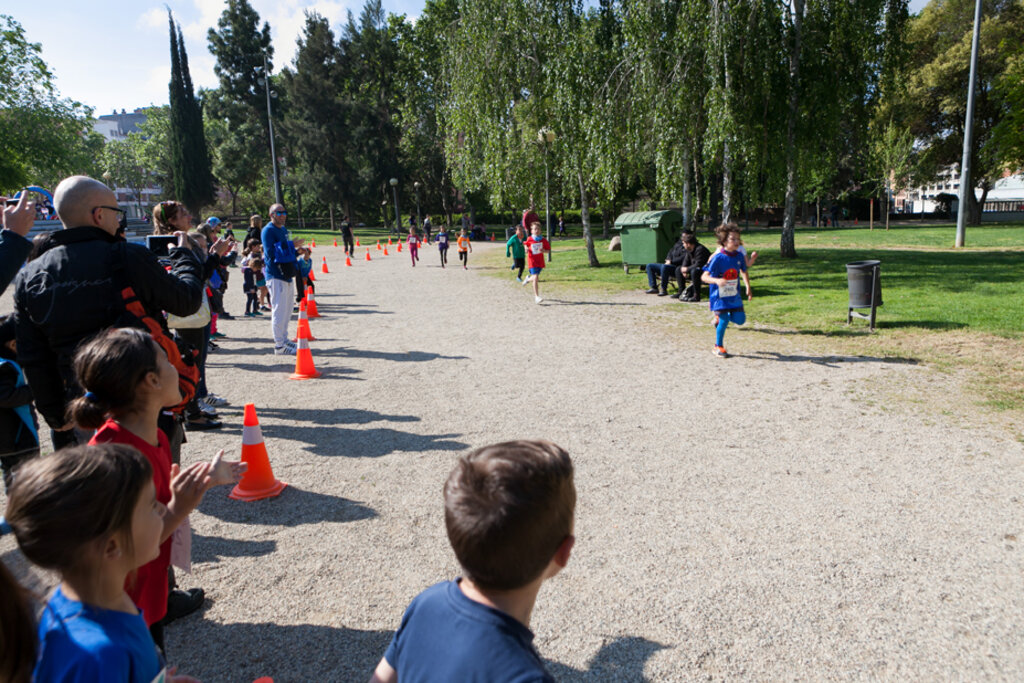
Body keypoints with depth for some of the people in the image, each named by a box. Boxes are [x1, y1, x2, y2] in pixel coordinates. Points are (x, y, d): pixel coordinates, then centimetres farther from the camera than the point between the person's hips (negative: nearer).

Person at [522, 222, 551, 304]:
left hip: (540, 261, 3)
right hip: (532, 260, -3)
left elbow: (548, 250, 4)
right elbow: (526, 246, 11)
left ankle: (529, 279, 52)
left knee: (536, 278, 14)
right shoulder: (529, 240, -7)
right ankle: (537, 297, -10)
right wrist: (527, 250, -11)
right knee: (536, 277, -14)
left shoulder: (543, 240, -3)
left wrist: (544, 250, -17)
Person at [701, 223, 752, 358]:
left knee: (740, 320, 2)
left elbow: (744, 271, 17)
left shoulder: (739, 256, -2)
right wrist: (717, 280, -38)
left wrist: (748, 287, 11)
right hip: (719, 294, -5)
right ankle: (718, 347, 12)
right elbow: (704, 276, -21)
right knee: (724, 321, -8)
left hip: (734, 294, 6)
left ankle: (719, 317, 31)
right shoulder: (718, 257, -18)